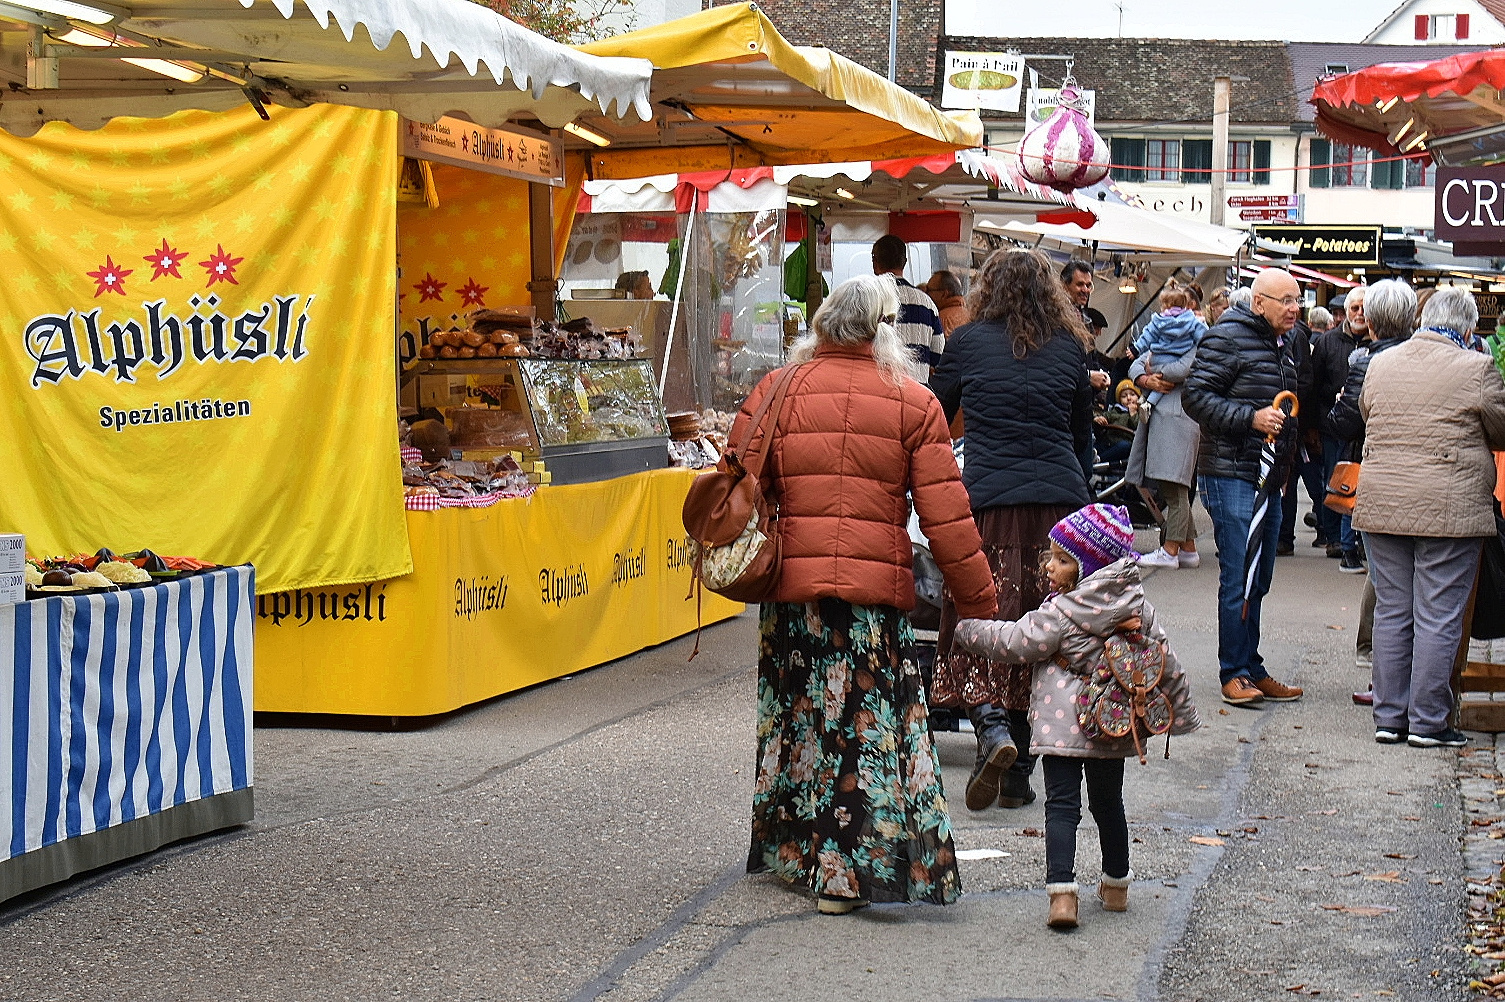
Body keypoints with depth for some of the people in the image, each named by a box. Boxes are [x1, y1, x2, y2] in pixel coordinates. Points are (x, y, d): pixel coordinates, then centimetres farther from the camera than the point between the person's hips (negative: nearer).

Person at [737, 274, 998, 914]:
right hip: (876, 586, -2)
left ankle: (792, 850, 29)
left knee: (798, 719, 16)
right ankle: (845, 872, 0)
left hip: (791, 583, 2)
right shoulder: (913, 404, 0)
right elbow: (947, 516, -2)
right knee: (867, 724, 3)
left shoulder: (775, 393, 4)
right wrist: (978, 603, 3)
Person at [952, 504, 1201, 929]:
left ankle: (1061, 891, -17)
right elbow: (1164, 660, 9)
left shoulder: (1060, 613, -15)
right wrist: (1181, 712, 20)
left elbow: (1013, 644, -11)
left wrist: (966, 629, 3)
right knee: (1108, 802, 20)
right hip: (1114, 727, 6)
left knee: (1062, 805, -5)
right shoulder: (1137, 604, 3)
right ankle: (1116, 886, 33)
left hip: (1062, 726, -6)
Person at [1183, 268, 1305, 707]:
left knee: (1259, 580, 11)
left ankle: (1252, 669, 18)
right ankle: (1235, 673, -2)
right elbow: (1195, 395, -16)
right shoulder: (1226, 339, -9)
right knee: (1238, 578, -8)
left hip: (1268, 477, 9)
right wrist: (1251, 418, -22)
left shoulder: (1281, 345, 18)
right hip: (1230, 475, -8)